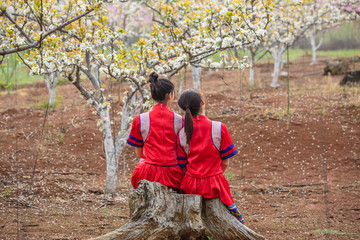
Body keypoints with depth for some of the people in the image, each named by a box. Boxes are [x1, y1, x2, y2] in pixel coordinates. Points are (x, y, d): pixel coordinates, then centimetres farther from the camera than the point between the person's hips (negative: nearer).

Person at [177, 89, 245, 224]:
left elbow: (183, 166, 4)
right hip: (213, 186, -2)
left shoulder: (181, 134, -3)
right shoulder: (219, 128, -10)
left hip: (190, 187, 2)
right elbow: (225, 163, -3)